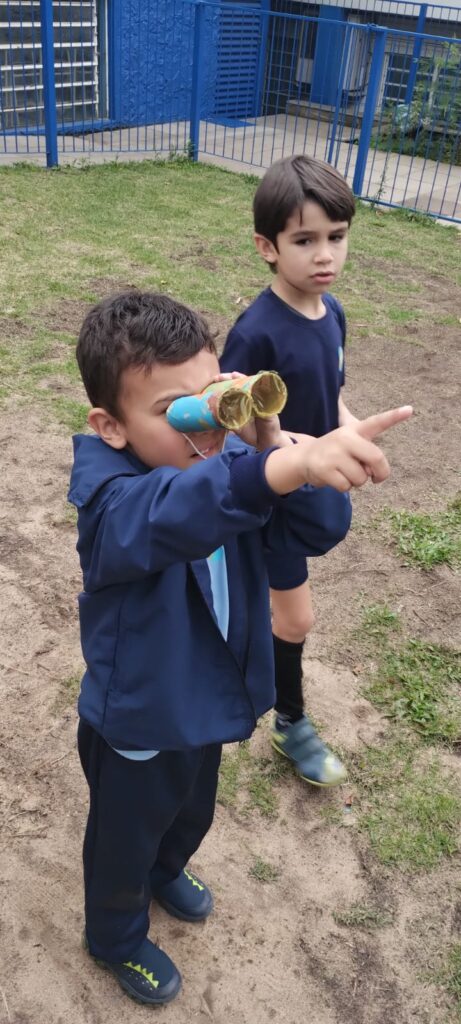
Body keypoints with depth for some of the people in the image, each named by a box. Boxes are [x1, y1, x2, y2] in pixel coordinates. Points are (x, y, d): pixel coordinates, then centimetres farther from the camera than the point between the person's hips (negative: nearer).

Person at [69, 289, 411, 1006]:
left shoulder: (238, 463, -13)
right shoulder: (110, 497, -34)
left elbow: (320, 528, -20)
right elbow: (170, 514, -57)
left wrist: (274, 440, -37)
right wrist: (288, 464, -74)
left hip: (208, 704, 6)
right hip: (136, 726, -6)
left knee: (191, 816, 34)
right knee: (125, 843, 24)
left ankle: (165, 874, 68)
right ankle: (117, 939, 56)